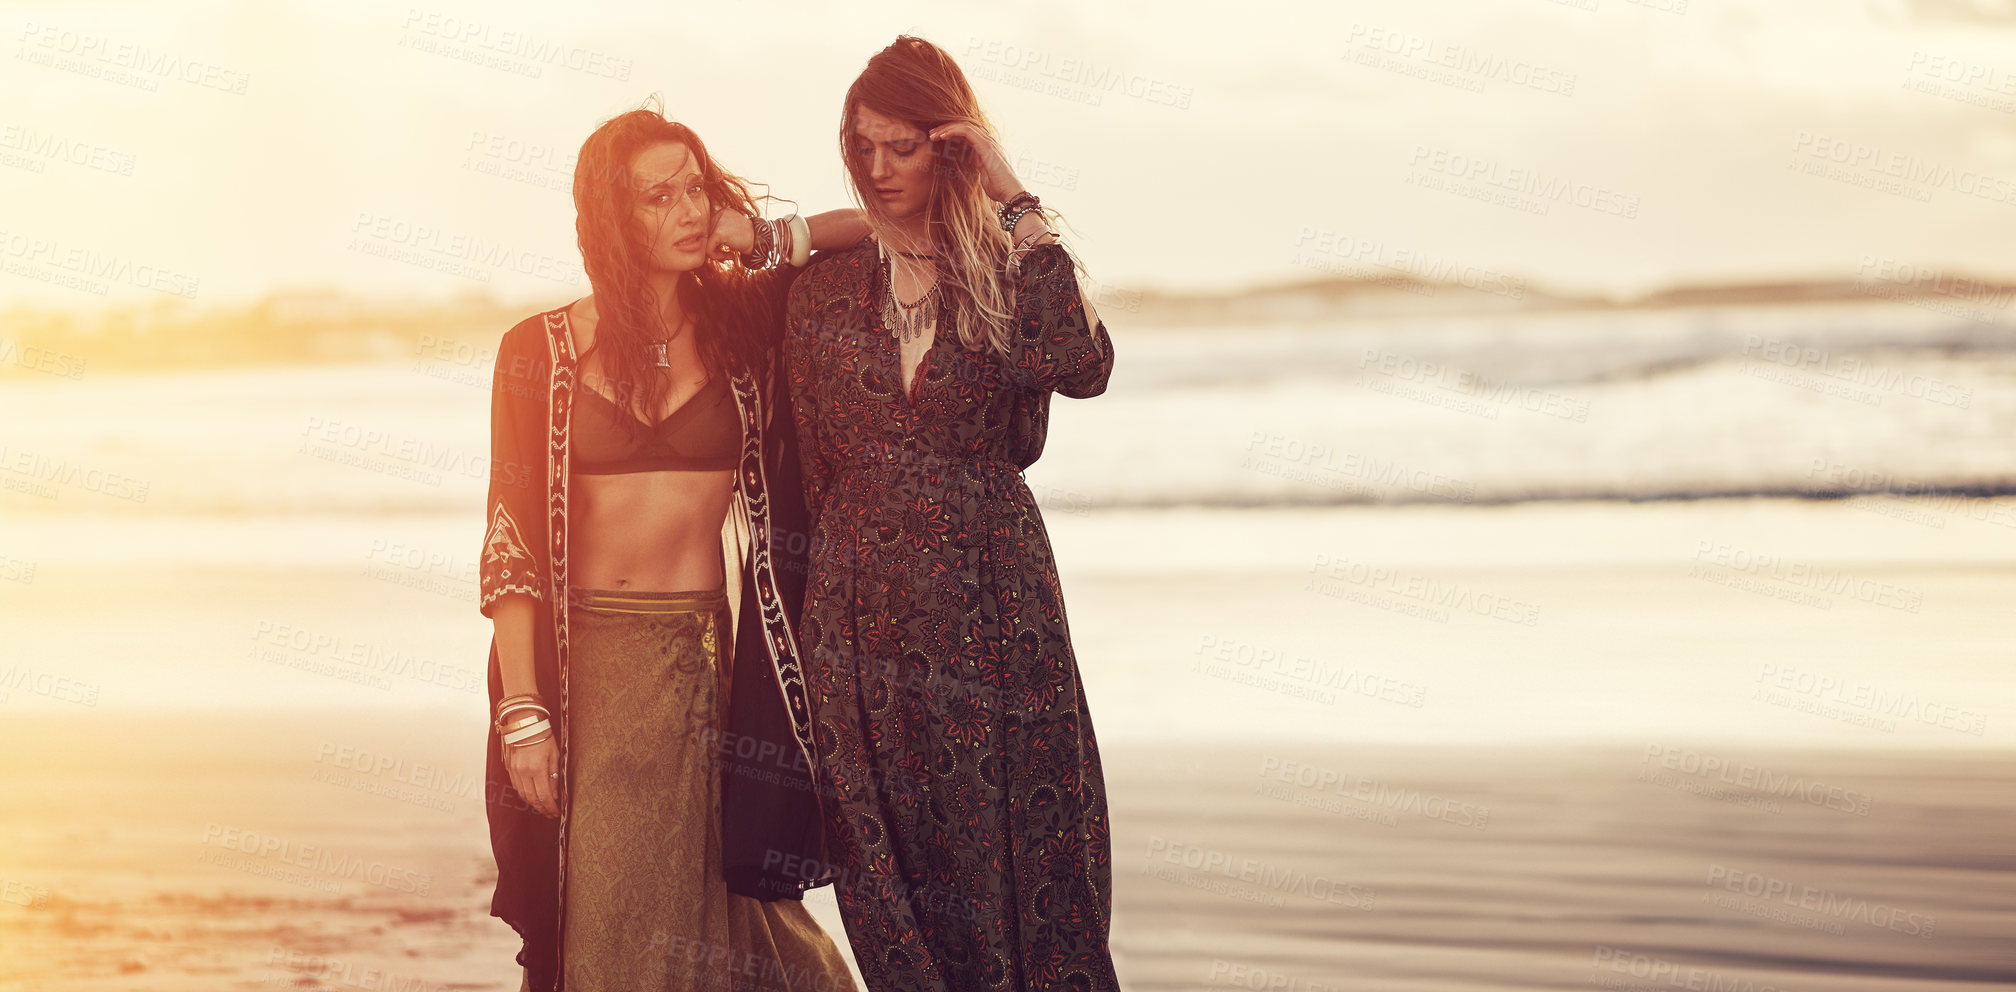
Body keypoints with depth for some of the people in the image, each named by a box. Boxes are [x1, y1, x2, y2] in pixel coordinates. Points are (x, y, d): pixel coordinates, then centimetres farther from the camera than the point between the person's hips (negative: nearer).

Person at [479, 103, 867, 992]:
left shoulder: (746, 320, 3)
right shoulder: (543, 351, -1)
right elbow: (512, 541, -2)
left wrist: (769, 241, -1)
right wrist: (521, 712, -8)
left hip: (705, 663, 0)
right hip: (582, 660, 0)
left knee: (705, 911, 0)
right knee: (601, 916, 0)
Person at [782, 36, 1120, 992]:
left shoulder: (1011, 271, 1)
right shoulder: (823, 291, 8)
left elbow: (1083, 368, -21)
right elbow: (814, 466, 14)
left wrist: (1019, 206, -17)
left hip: (995, 603, -2)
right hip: (865, 614, 2)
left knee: (1026, 852, -3)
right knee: (898, 867, 5)